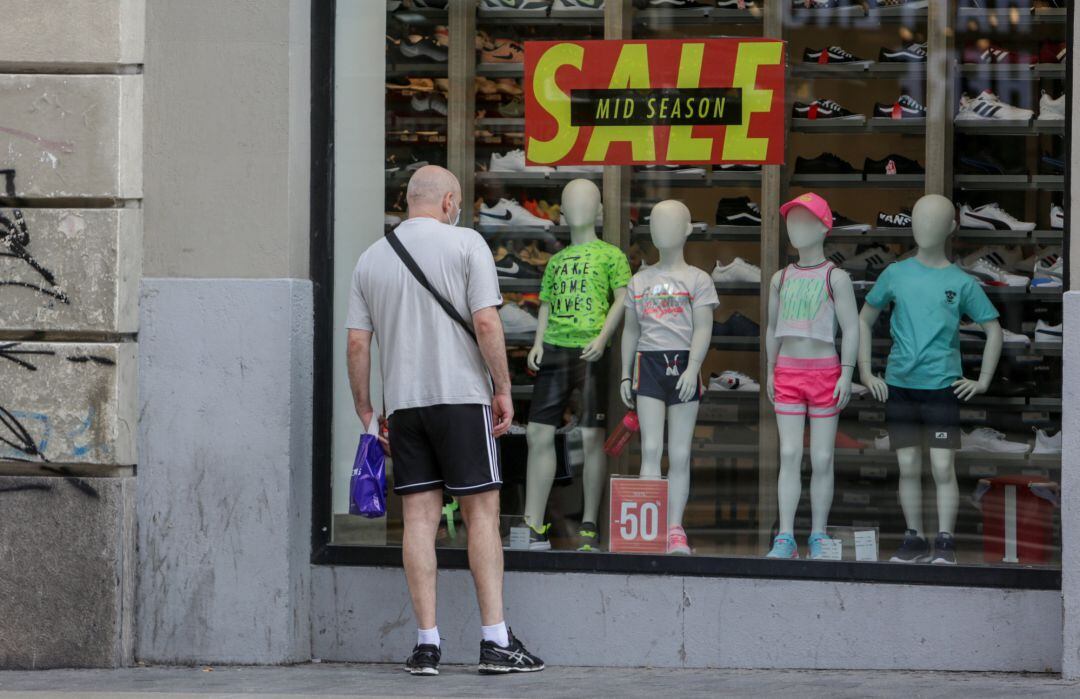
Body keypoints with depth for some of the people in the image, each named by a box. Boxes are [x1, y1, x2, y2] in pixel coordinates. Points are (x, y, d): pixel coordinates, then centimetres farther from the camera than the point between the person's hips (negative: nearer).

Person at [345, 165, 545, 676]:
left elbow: (357, 343, 9)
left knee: (420, 518, 4)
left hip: (402, 402, 4)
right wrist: (503, 390, -2)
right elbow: (486, 322, -9)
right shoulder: (464, 243, -1)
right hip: (461, 394, -4)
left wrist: (365, 410, 16)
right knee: (481, 513, -1)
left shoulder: (371, 259, 11)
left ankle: (427, 644, 0)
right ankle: (495, 641, -6)